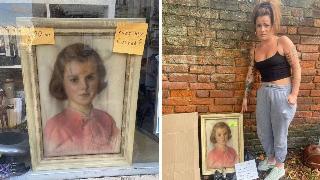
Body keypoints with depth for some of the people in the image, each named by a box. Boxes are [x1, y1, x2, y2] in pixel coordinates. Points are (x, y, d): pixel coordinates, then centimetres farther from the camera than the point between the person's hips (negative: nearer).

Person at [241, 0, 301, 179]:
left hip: (282, 93, -5)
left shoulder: (283, 42, -10)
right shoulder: (255, 49, 6)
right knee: (263, 131, 16)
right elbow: (251, 74, 13)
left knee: (279, 132, 8)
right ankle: (271, 158, 40)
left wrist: (294, 94, -15)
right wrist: (246, 97, 15)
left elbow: (296, 68, -10)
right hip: (263, 93, 6)